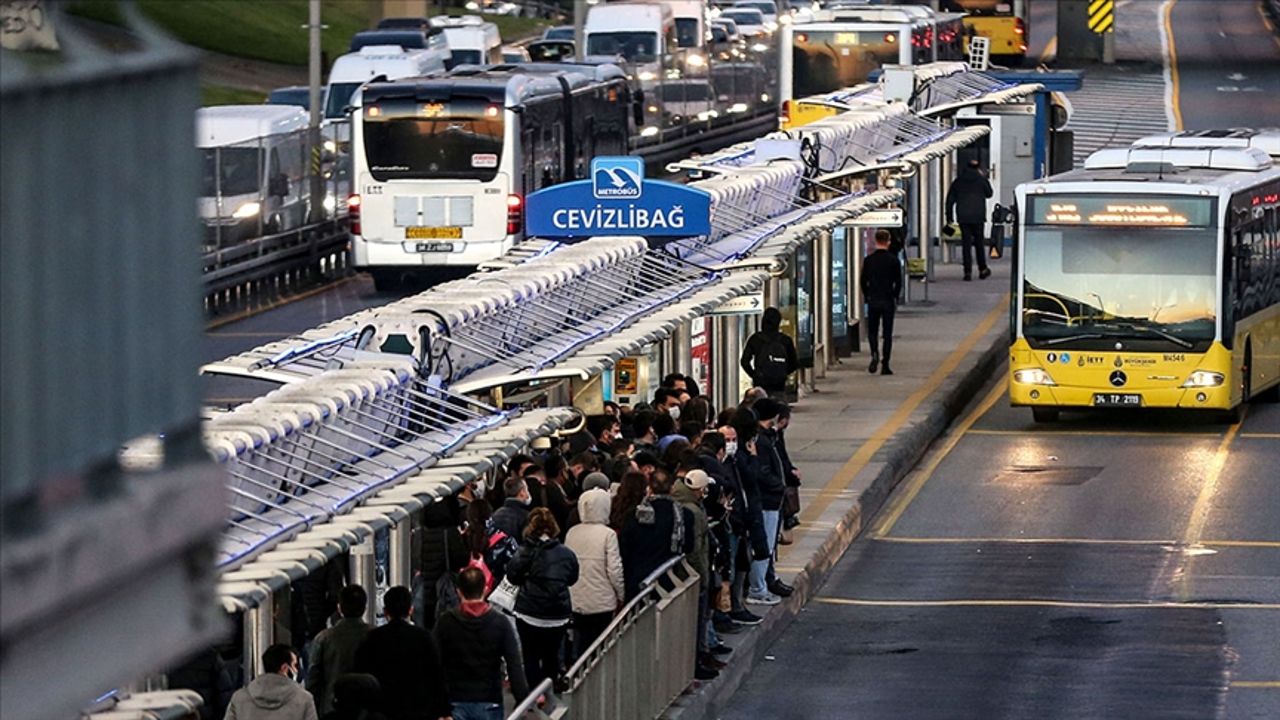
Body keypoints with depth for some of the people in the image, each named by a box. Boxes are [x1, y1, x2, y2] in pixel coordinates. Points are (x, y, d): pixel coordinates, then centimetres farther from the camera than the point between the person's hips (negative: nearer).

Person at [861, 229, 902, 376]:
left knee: (872, 331, 12)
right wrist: (895, 298, 10)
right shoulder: (893, 260, -5)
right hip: (888, 301, -1)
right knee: (887, 333, 5)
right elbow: (898, 282, -3)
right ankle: (885, 365, 2)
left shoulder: (868, 260, -1)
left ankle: (875, 354, -16)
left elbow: (863, 281, 2)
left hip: (873, 301, 1)